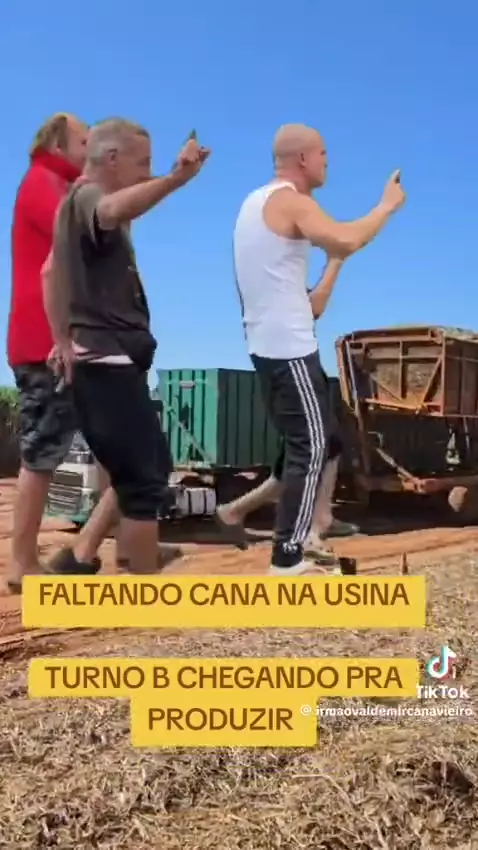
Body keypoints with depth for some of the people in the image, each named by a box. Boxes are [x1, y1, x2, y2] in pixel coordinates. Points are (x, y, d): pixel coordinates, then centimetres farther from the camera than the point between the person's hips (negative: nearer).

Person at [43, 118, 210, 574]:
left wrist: (65, 340, 22)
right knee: (145, 480, -6)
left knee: (139, 471, 18)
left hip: (103, 358, 11)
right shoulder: (87, 198, -13)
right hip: (110, 360, -11)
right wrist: (177, 178, -53)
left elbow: (51, 272, 28)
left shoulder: (79, 203, 19)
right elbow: (114, 210, -39)